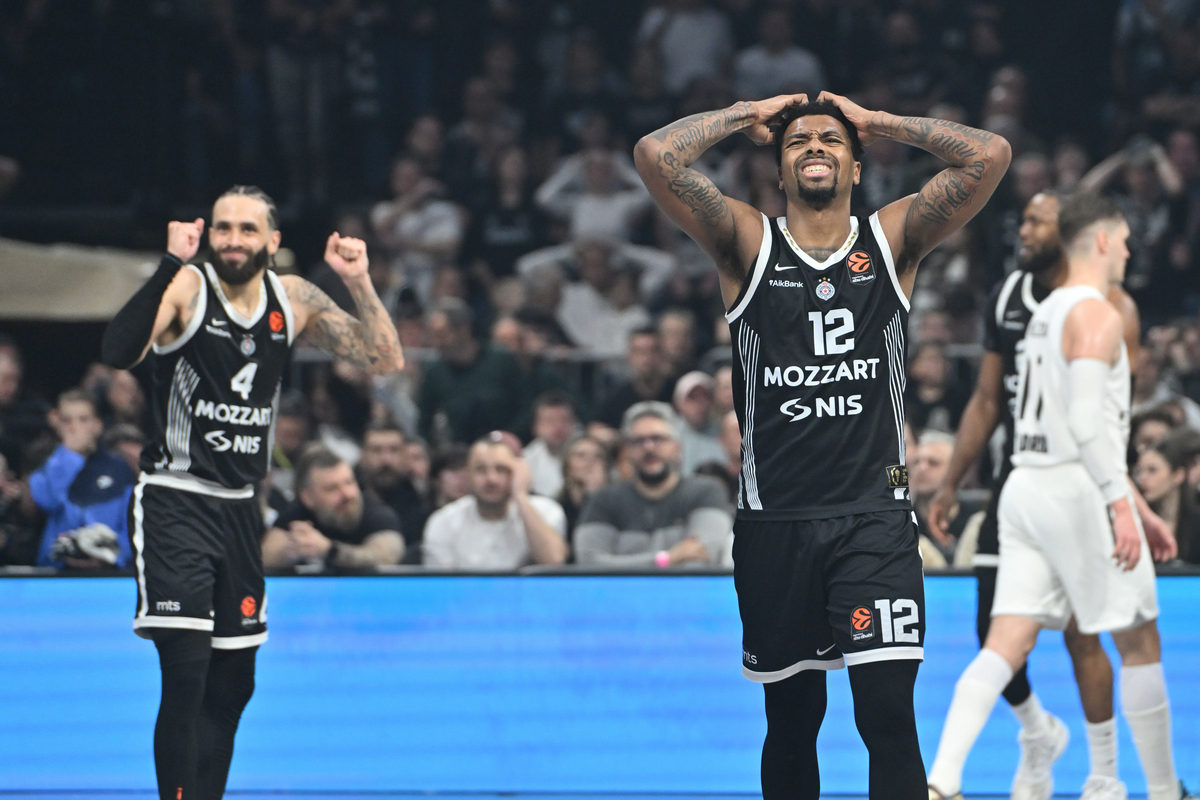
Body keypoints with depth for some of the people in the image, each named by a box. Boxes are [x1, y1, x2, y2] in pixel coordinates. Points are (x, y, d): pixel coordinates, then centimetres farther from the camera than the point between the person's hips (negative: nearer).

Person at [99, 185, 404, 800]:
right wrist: (171, 265, -37)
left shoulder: (293, 300, 4)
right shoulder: (186, 288, -12)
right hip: (174, 502, -6)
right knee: (186, 673, -16)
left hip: (239, 507, 6)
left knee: (233, 681, 12)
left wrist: (359, 284, -11)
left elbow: (386, 361, 3)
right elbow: (117, 352, -30)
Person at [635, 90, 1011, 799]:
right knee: (791, 720, 11)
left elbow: (989, 156, -6)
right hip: (775, 520, 1)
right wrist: (749, 116, 5)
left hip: (875, 512, -1)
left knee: (890, 714, -12)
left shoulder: (893, 241, 5)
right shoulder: (748, 244, 4)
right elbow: (656, 155, -8)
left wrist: (879, 122, 4)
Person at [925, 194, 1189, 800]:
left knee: (1007, 644, -1)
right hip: (1075, 492, -8)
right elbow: (1088, 420, -21)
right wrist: (1121, 504, -23)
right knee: (1139, 642, 5)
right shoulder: (1097, 315, -10)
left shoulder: (1047, 313, 20)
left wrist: (1142, 513, 28)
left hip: (1027, 487, 8)